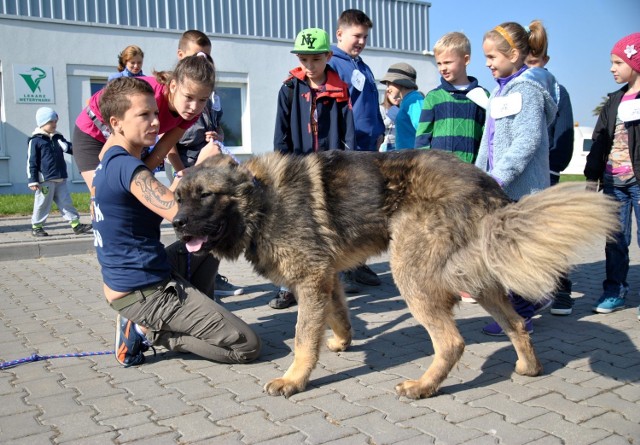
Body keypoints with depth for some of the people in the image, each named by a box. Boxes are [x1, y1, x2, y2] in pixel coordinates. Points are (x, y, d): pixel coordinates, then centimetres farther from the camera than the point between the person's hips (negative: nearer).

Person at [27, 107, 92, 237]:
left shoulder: (58, 138, 12)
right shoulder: (35, 140, -6)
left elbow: (69, 148, 7)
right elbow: (31, 162, -8)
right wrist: (33, 180, -11)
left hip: (60, 179, 6)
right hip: (45, 180, -6)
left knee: (66, 202, 5)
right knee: (43, 203, 3)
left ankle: (76, 224, 6)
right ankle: (36, 227, 17)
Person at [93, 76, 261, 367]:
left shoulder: (108, 164, 10)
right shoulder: (128, 167, -20)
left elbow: (161, 208, 16)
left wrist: (182, 179, 5)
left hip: (121, 285, 10)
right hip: (144, 292, -10)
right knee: (248, 346, -8)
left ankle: (196, 316, 16)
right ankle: (147, 331, -5)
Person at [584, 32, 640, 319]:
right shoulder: (614, 101, 15)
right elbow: (600, 140, 15)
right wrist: (592, 176, 11)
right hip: (613, 180, 6)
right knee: (615, 240, 9)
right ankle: (614, 292, 18)